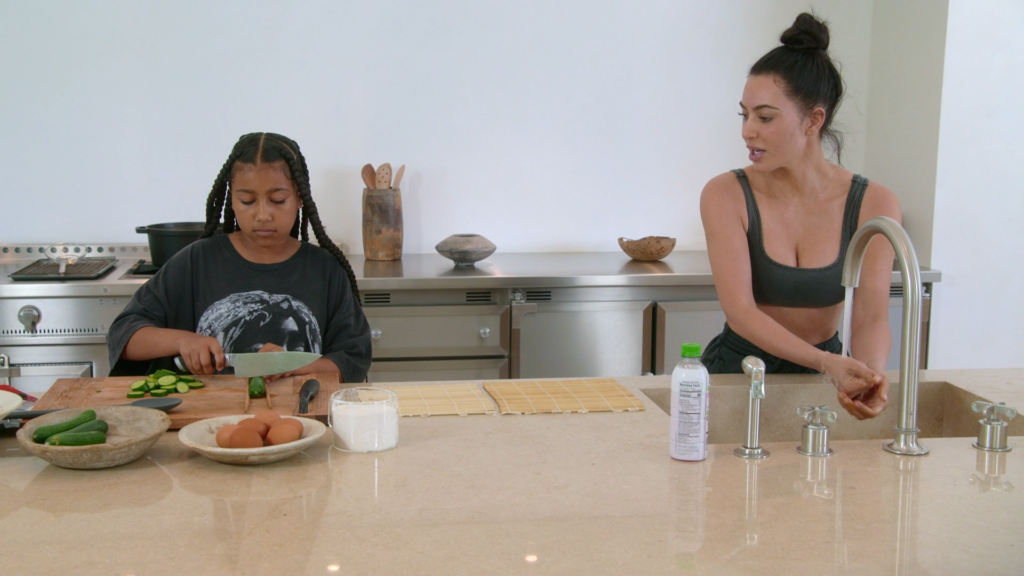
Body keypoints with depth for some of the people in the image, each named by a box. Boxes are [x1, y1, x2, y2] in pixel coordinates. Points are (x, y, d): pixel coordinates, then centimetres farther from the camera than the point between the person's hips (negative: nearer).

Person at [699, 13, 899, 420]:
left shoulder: (873, 205, -7)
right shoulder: (726, 196, -13)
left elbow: (871, 315, -13)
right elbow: (740, 310, -21)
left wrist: (870, 373, -36)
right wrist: (829, 362, -35)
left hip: (821, 375, 1)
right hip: (738, 370, -1)